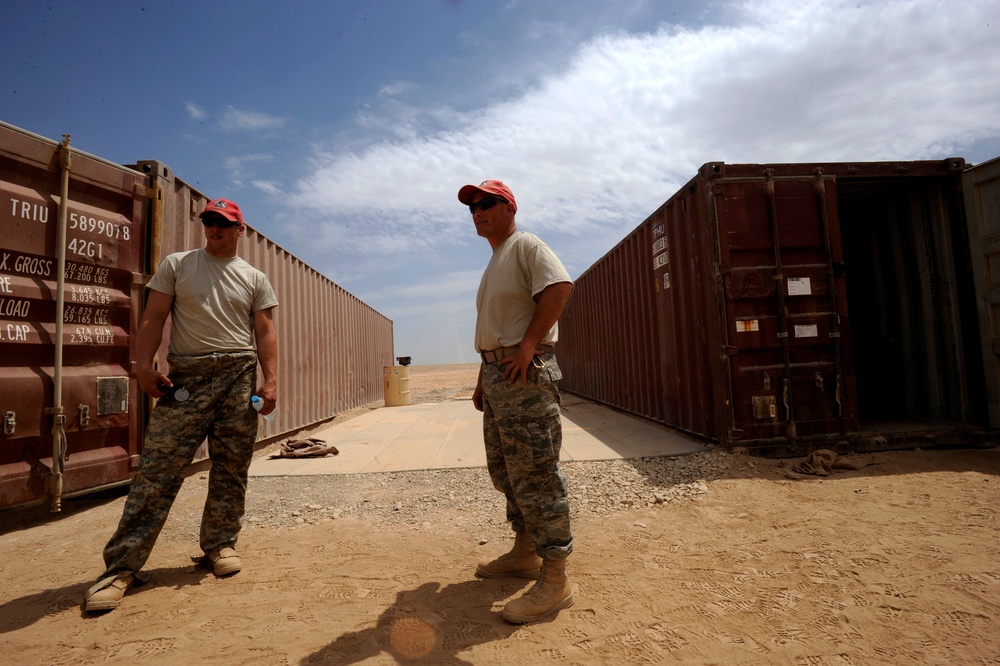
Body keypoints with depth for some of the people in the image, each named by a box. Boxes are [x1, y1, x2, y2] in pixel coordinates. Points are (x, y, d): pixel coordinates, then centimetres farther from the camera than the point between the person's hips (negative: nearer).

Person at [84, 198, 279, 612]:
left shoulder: (254, 279, 11)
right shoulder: (176, 265, 11)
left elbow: (265, 332, 6)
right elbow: (153, 318, 6)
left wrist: (271, 380, -4)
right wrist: (143, 364, -8)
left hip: (238, 376, 1)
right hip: (185, 376, -1)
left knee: (231, 467, 5)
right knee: (159, 465, -5)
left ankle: (220, 544, 20)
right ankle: (122, 564, 1)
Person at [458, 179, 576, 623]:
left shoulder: (526, 246, -4)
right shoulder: (494, 262, 24)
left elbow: (559, 287, -23)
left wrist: (527, 346, -25)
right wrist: (483, 379, 21)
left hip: (525, 371, -10)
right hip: (496, 374, 10)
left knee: (535, 474, -7)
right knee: (504, 471, 17)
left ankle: (554, 579, 5)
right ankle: (525, 553, 32)